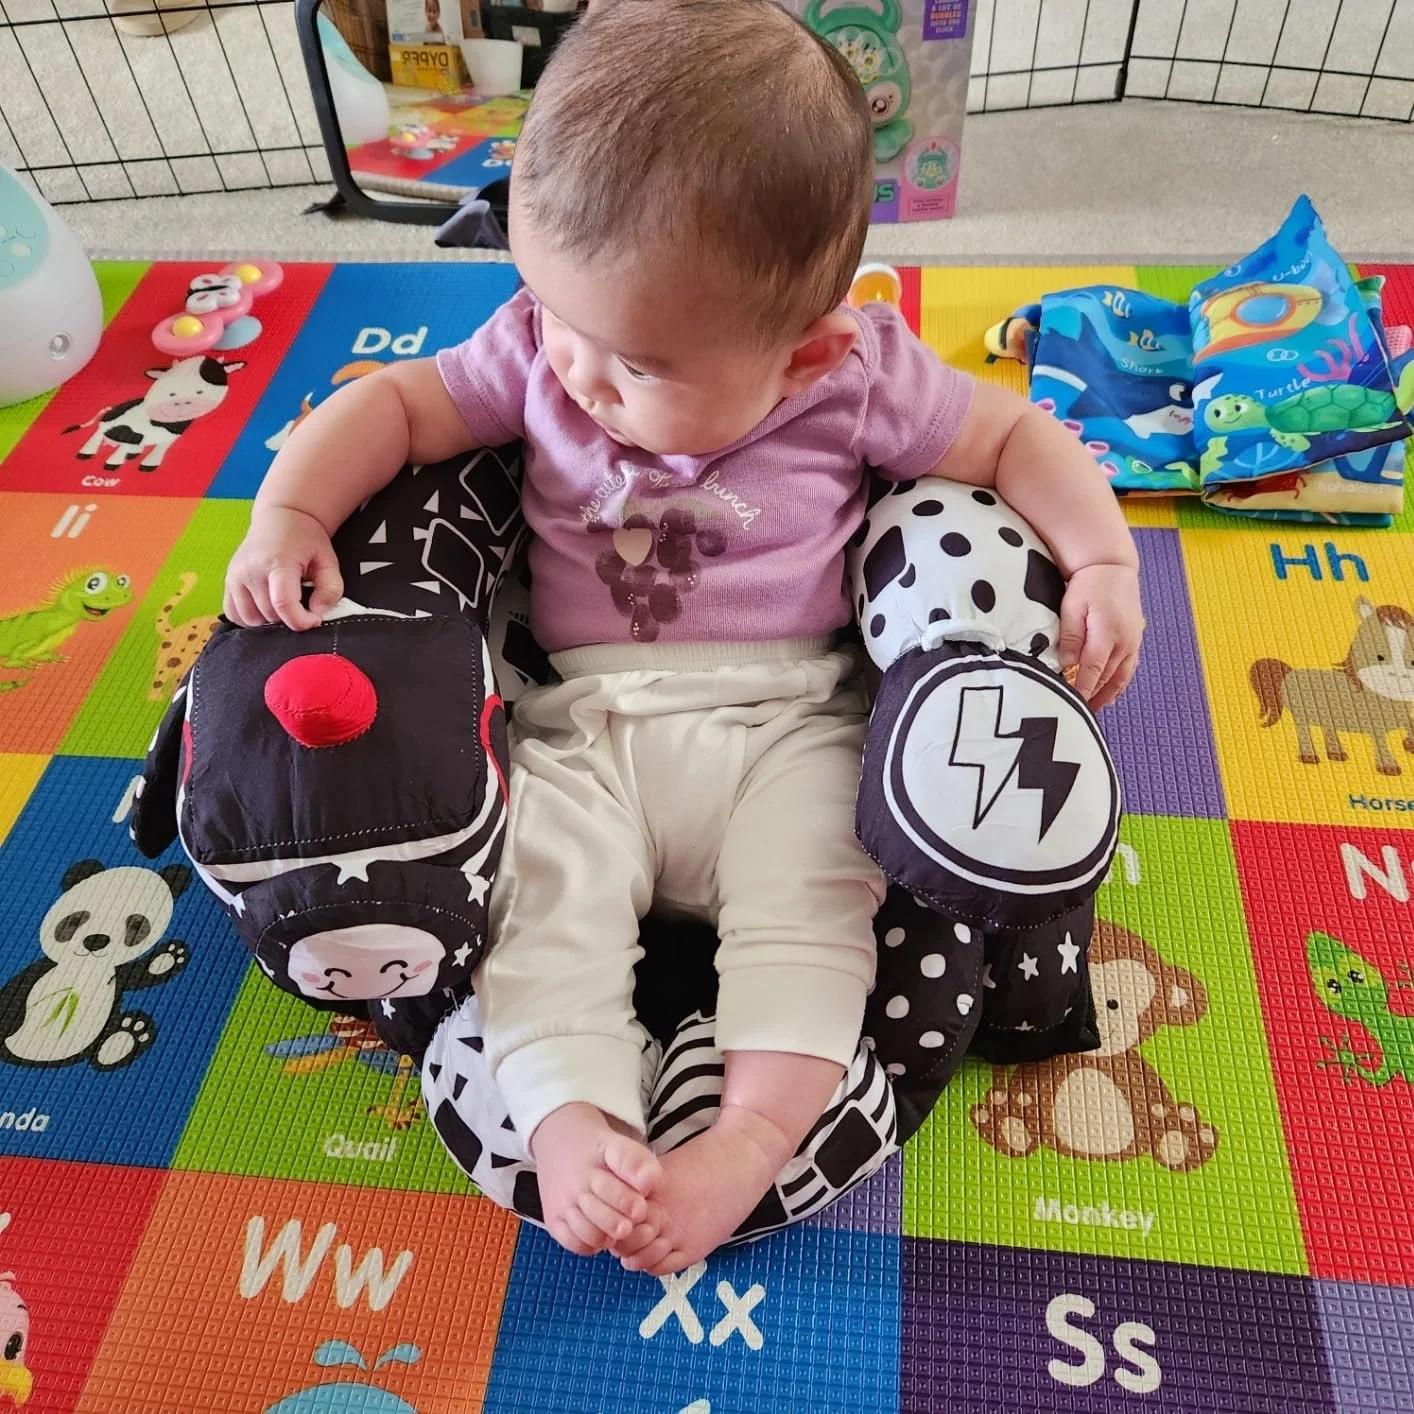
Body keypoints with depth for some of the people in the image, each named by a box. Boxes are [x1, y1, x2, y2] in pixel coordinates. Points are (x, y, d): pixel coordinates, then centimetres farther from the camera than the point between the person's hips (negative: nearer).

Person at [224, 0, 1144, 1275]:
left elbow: (1017, 436, 0)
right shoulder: (540, 353, -2)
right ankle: (569, 1116, -18)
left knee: (808, 899, -22)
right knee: (543, 889, -19)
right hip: (582, 724, 2)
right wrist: (290, 513, -10)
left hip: (789, 723, -1)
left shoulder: (859, 378, -9)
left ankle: (757, 1130, -19)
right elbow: (392, 405, 4)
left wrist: (1105, 563, -13)